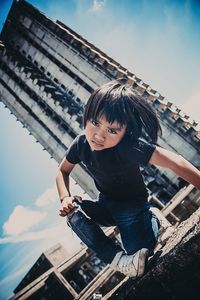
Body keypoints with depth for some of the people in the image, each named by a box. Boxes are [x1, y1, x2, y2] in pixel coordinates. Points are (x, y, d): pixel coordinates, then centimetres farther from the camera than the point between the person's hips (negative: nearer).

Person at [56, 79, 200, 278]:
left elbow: (174, 162, -40)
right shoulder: (81, 144, -17)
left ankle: (152, 221, 19)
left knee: (140, 260, -11)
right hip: (106, 204, 4)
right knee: (73, 213, -23)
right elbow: (62, 171, -1)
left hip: (133, 206, -4)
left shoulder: (130, 147, -35)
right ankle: (118, 260, -20)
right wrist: (65, 198, -19)